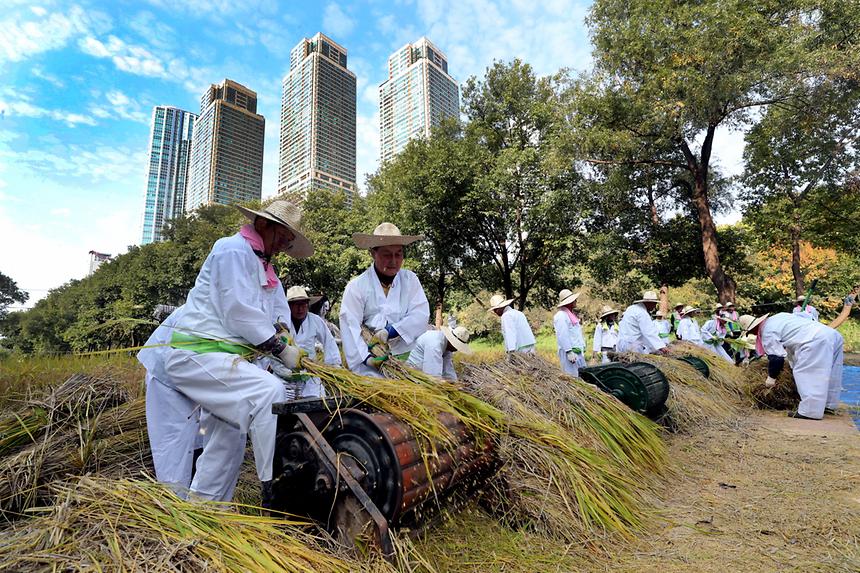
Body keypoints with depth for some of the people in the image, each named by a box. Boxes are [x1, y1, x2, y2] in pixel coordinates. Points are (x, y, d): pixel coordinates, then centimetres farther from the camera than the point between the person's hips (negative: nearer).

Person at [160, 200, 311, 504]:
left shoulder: (263, 266, 19)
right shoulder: (233, 249, -12)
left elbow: (279, 310, 13)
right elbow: (240, 312, -21)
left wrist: (281, 334, -9)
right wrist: (281, 349, -17)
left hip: (222, 356, 11)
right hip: (197, 353, -11)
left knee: (229, 435, 18)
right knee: (270, 391, -28)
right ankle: (274, 489, -24)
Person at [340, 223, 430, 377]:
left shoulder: (410, 279, 7)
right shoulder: (356, 286, 1)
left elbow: (421, 314, -4)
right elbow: (350, 327, -6)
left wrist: (391, 332, -15)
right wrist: (365, 357, -17)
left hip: (408, 355, 2)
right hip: (375, 359, -1)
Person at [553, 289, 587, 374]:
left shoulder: (572, 314, 20)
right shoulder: (561, 315, -11)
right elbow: (562, 336, -18)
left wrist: (583, 348, 19)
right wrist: (569, 352, -22)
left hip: (579, 351, 10)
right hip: (570, 352, -10)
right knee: (572, 377, -10)